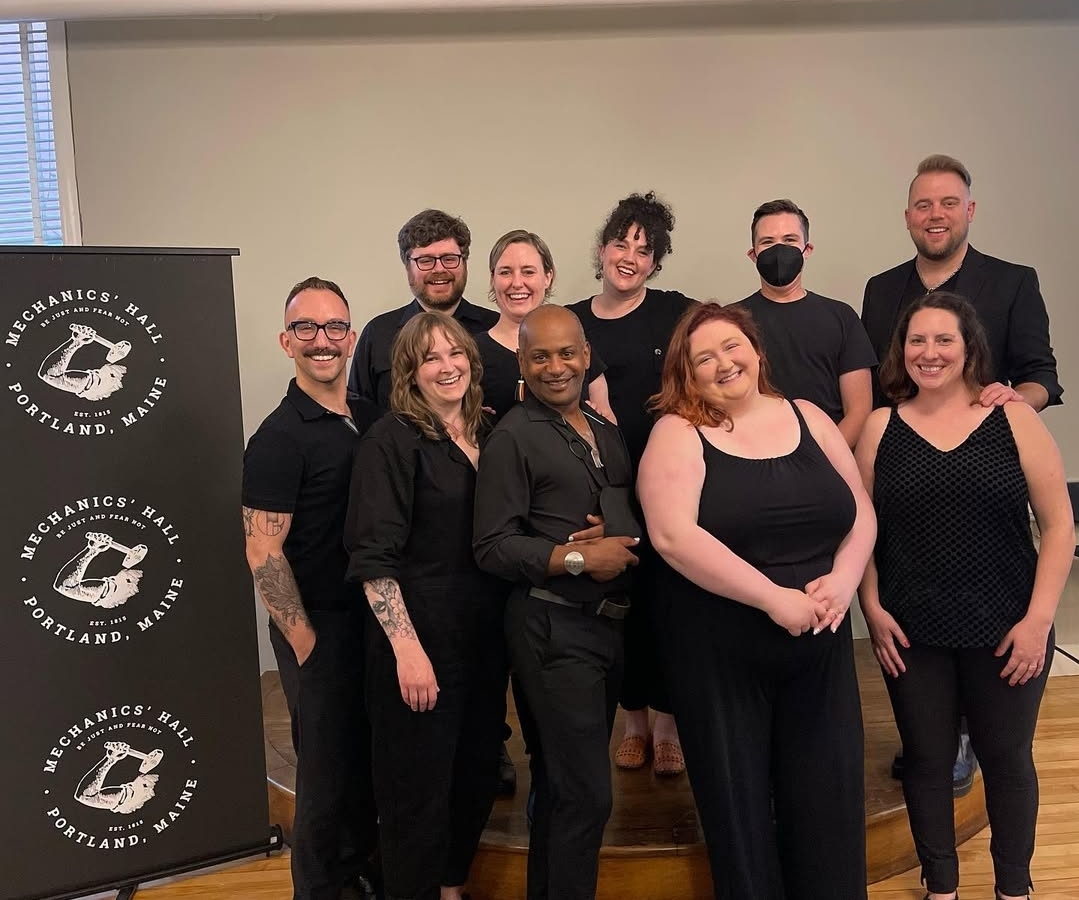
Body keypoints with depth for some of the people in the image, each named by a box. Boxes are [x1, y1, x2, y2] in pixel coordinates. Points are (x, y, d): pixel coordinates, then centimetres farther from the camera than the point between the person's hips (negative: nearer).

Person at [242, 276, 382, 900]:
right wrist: (305, 641, -14)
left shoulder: (373, 418, 3)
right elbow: (263, 553, -17)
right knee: (328, 768, 8)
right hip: (320, 627, -6)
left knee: (371, 755, 21)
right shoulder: (279, 439, -16)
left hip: (376, 616, 6)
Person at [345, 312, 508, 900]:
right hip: (421, 630, -6)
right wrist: (406, 647, -21)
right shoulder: (393, 440, -11)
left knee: (478, 769, 18)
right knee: (420, 781, 6)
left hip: (485, 629, 7)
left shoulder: (487, 433, 8)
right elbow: (374, 557, -15)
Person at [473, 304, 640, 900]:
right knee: (586, 794, -4)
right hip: (554, 627, -7)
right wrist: (578, 559, -20)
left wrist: (625, 552, 1)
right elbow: (492, 547, -14)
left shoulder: (605, 432, 13)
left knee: (562, 784, 19)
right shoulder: (513, 437, -9)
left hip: (608, 623, 7)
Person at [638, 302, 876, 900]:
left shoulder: (808, 419, 7)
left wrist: (842, 580, -10)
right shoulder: (677, 433, -7)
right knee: (737, 802, 10)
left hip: (820, 644, 4)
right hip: (718, 652, -3)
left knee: (829, 798, 12)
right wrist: (775, 598, -20)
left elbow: (861, 513, 9)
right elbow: (673, 537, -20)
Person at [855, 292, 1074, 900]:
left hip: (1006, 630, -1)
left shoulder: (1014, 420, -3)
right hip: (912, 633, 1)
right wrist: (872, 608, -6)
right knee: (927, 759, 12)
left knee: (1007, 759, 13)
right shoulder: (880, 429, 1)